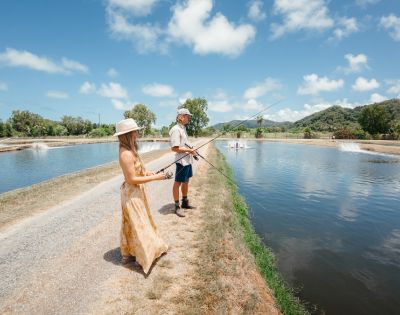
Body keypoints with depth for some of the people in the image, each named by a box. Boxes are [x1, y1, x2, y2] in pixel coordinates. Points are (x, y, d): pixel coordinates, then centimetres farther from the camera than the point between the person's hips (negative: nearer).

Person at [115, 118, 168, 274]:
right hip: (132, 194, -10)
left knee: (132, 224, 21)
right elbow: (132, 179, -25)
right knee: (138, 225, 4)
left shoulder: (128, 150, 4)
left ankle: (127, 253, 38)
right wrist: (155, 177, -21)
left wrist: (145, 172, 2)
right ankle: (143, 257, 20)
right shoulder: (126, 154, -26)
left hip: (135, 192, 10)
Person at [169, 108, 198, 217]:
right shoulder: (176, 129, -16)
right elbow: (174, 148, -21)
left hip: (188, 159, 10)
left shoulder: (183, 128, 14)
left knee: (186, 181, 18)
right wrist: (189, 150, -17)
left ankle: (185, 203, 31)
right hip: (181, 160, -10)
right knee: (178, 183, 0)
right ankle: (177, 206, 10)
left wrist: (192, 150, 7)